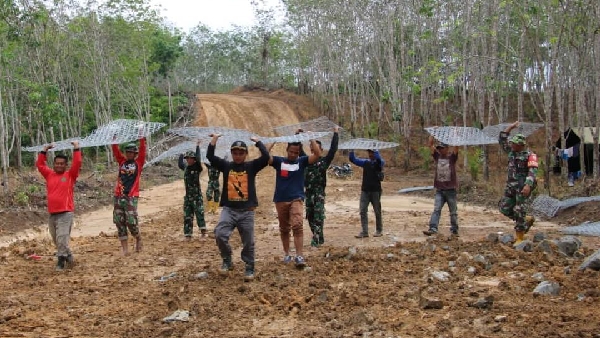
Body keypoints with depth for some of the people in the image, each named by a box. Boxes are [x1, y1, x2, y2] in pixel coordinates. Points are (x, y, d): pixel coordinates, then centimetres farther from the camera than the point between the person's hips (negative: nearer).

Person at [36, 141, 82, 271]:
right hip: (52, 214, 6)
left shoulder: (70, 175, 1)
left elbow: (77, 163, -9)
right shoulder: (49, 175, 13)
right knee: (57, 241, 12)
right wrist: (44, 150, 15)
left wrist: (76, 148, -5)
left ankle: (61, 262, -2)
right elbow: (40, 164, 17)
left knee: (62, 239, -12)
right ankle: (68, 257, 28)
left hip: (65, 214, -5)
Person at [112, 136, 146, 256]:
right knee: (119, 223, 2)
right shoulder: (122, 161, 14)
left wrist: (142, 139, -14)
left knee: (131, 222, -10)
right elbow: (115, 150, 7)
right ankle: (125, 249, 8)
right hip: (118, 196, 4)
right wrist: (114, 139, -3)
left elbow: (142, 150, -6)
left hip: (131, 197, -4)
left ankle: (138, 238, 20)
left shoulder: (138, 163, 5)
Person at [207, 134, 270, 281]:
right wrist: (214, 139, -3)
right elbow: (210, 156, -2)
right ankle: (227, 261, 2)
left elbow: (266, 157, -10)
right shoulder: (226, 165, 8)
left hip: (247, 211, -1)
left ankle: (249, 268, 22)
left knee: (248, 242, 5)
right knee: (220, 234, -19)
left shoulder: (251, 166, 4)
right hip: (229, 209, 1)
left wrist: (257, 141, -3)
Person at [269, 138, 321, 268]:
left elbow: (317, 154, -9)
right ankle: (286, 254, 28)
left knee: (297, 225, -20)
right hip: (281, 200, 2)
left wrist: (311, 139, -10)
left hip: (296, 199, -2)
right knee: (284, 229, 13)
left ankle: (299, 256, -22)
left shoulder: (302, 161, 2)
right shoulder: (279, 161, 3)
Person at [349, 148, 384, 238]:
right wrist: (351, 150, -8)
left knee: (377, 211, 7)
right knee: (363, 211, -2)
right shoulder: (365, 162, 8)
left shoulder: (379, 162, -4)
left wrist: (374, 149, -33)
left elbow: (379, 158, -28)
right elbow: (353, 159, 7)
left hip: (375, 190, -4)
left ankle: (379, 231, 21)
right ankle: (364, 231, 0)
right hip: (365, 190, 4)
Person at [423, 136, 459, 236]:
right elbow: (430, 145, 4)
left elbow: (456, 146, -11)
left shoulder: (452, 157, 0)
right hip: (439, 190, 3)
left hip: (450, 189, -2)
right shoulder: (437, 157, 8)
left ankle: (454, 230, 16)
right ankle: (432, 228, -16)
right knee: (436, 210, -8)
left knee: (453, 212, 7)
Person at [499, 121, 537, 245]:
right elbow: (501, 140, 19)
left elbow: (532, 171, -20)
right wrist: (510, 127, 12)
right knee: (505, 208, 6)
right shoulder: (512, 151, 12)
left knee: (519, 212, -6)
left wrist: (528, 185, -33)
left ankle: (520, 238, 4)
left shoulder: (529, 155, -10)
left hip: (523, 187, -8)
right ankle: (527, 220, 24)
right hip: (510, 186, 8)